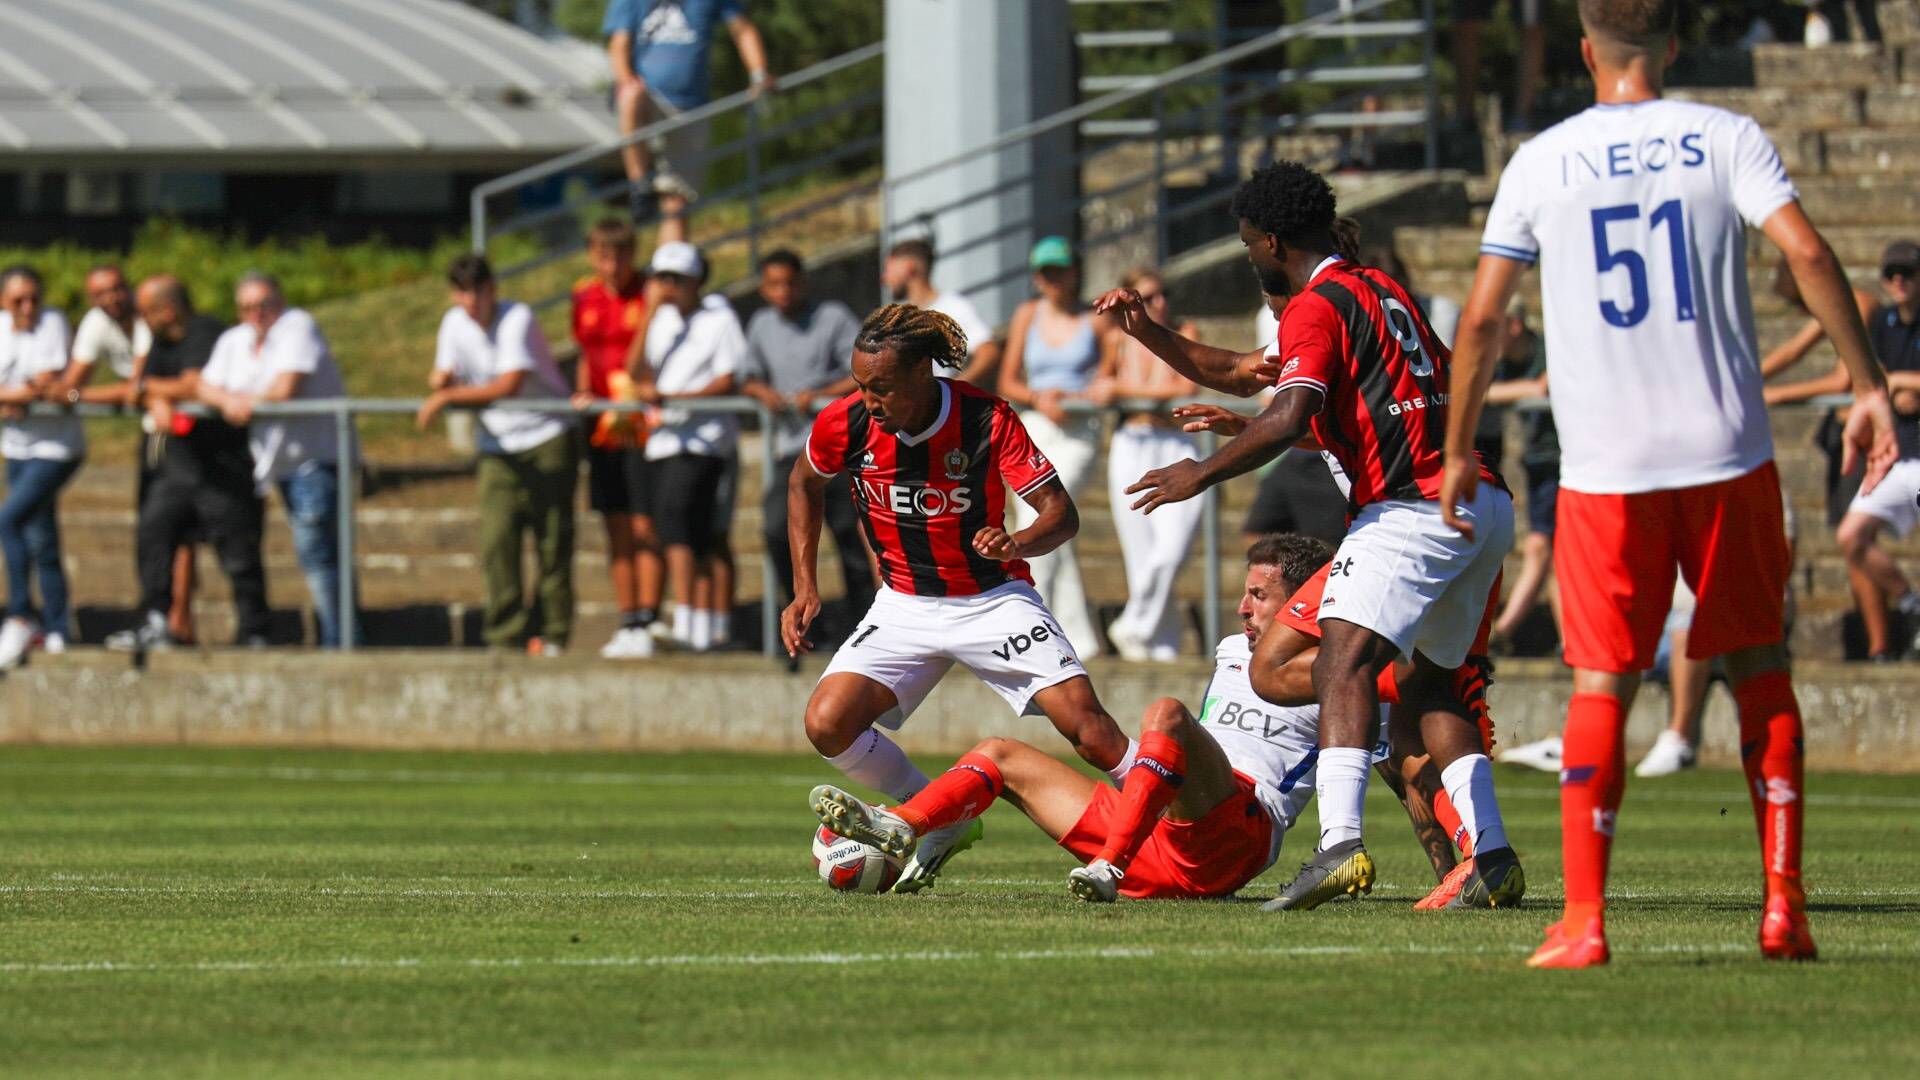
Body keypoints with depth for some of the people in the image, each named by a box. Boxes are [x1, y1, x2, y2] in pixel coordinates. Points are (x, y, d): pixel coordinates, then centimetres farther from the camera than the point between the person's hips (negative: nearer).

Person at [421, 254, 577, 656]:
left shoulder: (518, 319, -16)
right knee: (497, 540, -8)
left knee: (552, 540, -3)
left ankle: (554, 634, 5)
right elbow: (442, 378, 14)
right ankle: (507, 635, -6)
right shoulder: (455, 323, 3)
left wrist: (449, 396, -21)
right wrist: (442, 388, -10)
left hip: (546, 438, -5)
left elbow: (509, 385, -23)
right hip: (498, 447, 5)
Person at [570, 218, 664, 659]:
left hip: (645, 425, -6)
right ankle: (627, 624, 13)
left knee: (645, 528, -8)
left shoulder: (651, 293, -6)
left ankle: (646, 623, -9)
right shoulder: (585, 297, 11)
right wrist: (583, 393, 5)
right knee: (618, 532, 8)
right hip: (605, 428, 6)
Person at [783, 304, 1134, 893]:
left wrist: (1018, 543, -41)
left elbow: (1061, 511, -19)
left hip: (994, 596, -3)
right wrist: (804, 588, 5)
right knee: (827, 724, -16)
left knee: (1085, 723, -19)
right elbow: (804, 484, 10)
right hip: (905, 606, 3)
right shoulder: (845, 424, -13)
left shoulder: (987, 419, -21)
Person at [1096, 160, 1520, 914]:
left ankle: (1340, 844, -37)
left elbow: (1288, 418, -20)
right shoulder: (1378, 289, 25)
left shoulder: (1318, 308, -4)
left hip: (1412, 508, -10)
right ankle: (1492, 857, 9)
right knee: (1427, 682, 19)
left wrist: (1203, 474, -11)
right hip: (1485, 506, 10)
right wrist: (1147, 332, 33)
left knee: (1344, 661, -18)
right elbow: (1241, 374, 35)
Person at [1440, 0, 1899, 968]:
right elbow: (1807, 253, -11)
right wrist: (1867, 387, -5)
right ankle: (1782, 907, 7)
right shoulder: (1725, 139, 2)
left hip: (1603, 470, 0)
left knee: (1600, 687, 2)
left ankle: (1583, 921, -6)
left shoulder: (1540, 163, 4)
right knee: (1760, 673, 12)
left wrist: (1457, 452, 14)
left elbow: (1482, 317, 4)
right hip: (1727, 453, 0)